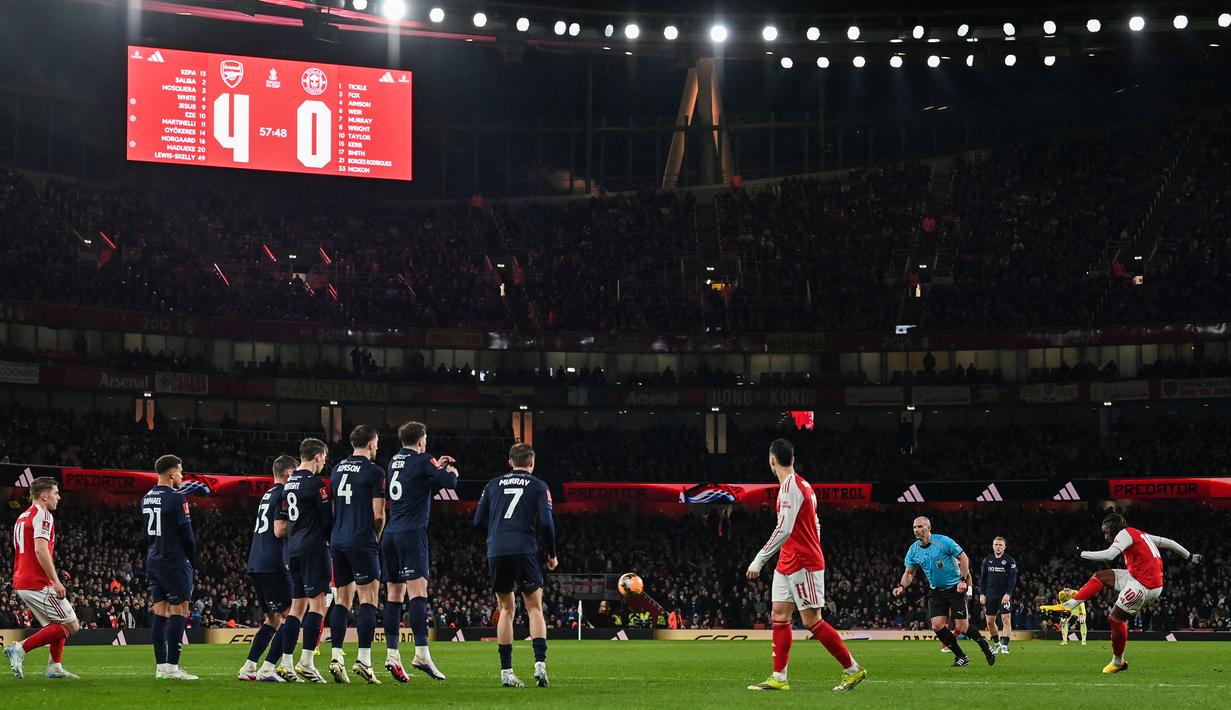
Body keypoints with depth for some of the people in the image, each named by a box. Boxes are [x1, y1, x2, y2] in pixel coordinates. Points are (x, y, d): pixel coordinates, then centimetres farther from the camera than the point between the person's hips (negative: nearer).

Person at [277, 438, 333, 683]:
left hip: (294, 550, 8)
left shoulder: (288, 483, 14)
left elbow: (282, 521, 19)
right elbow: (329, 519, -10)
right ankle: (306, 662, -18)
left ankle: (286, 663, 7)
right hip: (315, 548, -8)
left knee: (297, 605, 11)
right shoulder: (315, 483, -10)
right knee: (317, 603, -9)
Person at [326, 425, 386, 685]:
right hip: (362, 542, -6)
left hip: (337, 541, 6)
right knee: (368, 599, -5)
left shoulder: (337, 470, 14)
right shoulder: (374, 472, -7)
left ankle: (336, 656, 1)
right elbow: (378, 514, -9)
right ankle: (363, 660, -12)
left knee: (342, 599, 9)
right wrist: (377, 535, 8)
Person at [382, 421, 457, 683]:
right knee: (418, 591, -14)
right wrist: (451, 471, 11)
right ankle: (421, 654, -24)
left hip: (391, 534, 7)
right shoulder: (422, 460, -5)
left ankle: (391, 654, 1)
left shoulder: (394, 461, 17)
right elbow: (450, 482, -11)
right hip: (412, 533, -7)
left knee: (394, 593, 7)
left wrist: (438, 467, 32)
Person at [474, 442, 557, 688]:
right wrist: (552, 555, 9)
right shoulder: (539, 486, 7)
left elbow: (479, 521, 12)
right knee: (534, 607, 6)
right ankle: (540, 663, -11)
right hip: (525, 551, -3)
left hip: (496, 552, 3)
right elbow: (546, 523, -3)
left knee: (506, 609, 12)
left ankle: (506, 671, 5)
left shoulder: (494, 484, 16)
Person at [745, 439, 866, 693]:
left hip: (802, 564, -10)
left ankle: (853, 669, 0)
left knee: (812, 620, -7)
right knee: (779, 615, 4)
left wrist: (759, 560, -22)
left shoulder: (790, 486, -16)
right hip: (788, 564, 10)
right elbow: (815, 526, 20)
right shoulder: (802, 485, 14)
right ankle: (778, 678, 2)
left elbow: (784, 529, -24)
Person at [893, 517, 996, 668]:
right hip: (936, 592, 5)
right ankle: (961, 657, 6)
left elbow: (963, 557, -9)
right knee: (937, 626, -10)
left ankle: (985, 646, 17)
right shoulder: (913, 551, 0)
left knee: (961, 628, -10)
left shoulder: (943, 541, -15)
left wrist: (963, 580, -16)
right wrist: (901, 586, -11)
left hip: (955, 588, -5)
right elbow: (909, 573, 9)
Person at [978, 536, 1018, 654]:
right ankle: (996, 643, 22)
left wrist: (1008, 594, -16)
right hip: (990, 595, 4)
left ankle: (1005, 645, -12)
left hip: (1004, 595, -4)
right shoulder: (987, 560, 11)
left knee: (1006, 619, -12)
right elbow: (983, 578, 13)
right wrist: (982, 594, 3)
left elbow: (1013, 579, -6)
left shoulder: (1010, 560, -1)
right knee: (990, 621, 5)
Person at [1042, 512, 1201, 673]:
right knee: (1100, 577, 10)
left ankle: (1118, 662, 13)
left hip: (1144, 586, -10)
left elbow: (1108, 555, -21)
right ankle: (1070, 605, 4)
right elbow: (1168, 543, 23)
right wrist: (1189, 556, 32)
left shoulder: (1126, 533, -8)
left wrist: (1083, 554, -12)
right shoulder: (1141, 535, 19)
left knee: (1116, 618, -1)